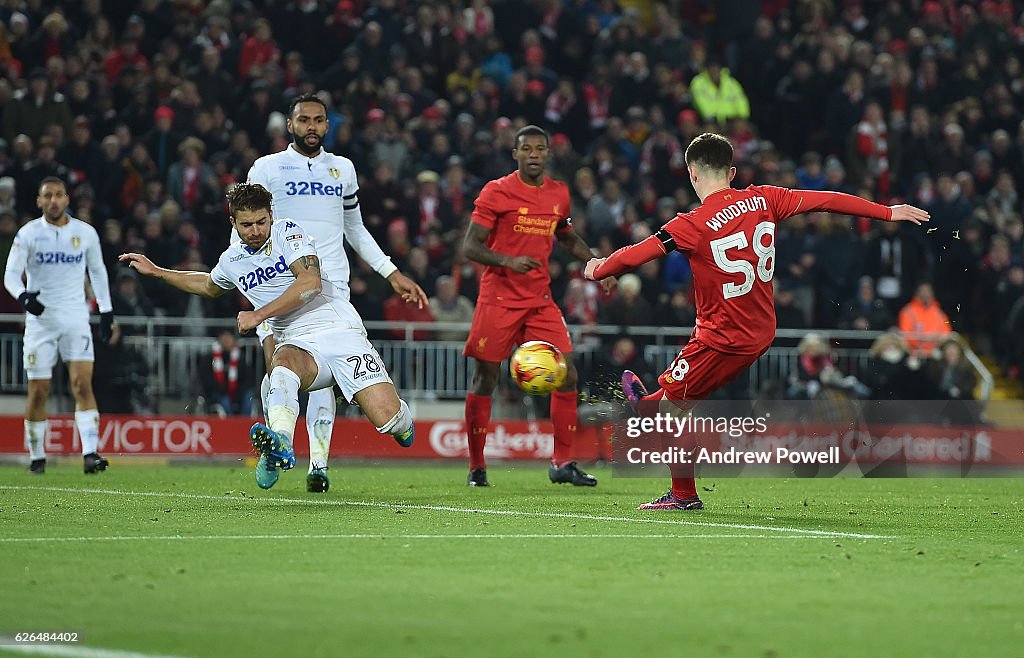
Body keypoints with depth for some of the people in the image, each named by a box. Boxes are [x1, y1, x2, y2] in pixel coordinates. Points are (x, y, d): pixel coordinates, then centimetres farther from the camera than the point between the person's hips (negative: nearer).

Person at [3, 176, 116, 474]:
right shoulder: (28, 233, -2)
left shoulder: (86, 233, 4)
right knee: (38, 392, 0)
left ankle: (90, 453, -21)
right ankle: (36, 456, 14)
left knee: (83, 384, -14)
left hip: (76, 318, 1)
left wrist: (106, 311, 14)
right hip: (40, 318, -1)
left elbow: (98, 271, 18)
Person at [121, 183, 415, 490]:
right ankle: (280, 446, -64)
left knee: (386, 417, -21)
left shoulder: (287, 232, -2)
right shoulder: (232, 260, 15)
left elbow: (311, 282, -16)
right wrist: (155, 271, 35)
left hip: (339, 330, -3)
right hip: (299, 344, 3)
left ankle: (400, 425, 20)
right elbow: (209, 285, 39)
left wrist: (259, 315, -13)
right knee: (283, 362, -38)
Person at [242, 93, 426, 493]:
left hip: (331, 284, 2)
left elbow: (355, 230, 27)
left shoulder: (343, 169, 18)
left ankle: (318, 463, -8)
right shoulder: (268, 169, 8)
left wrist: (393, 274, 21)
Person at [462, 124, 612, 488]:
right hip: (498, 299, -4)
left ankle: (562, 463, 3)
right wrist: (507, 261, -25)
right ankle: (477, 467, 11)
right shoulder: (496, 192, -6)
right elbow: (470, 247, -8)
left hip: (540, 300, 4)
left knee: (567, 375, -5)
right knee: (485, 379, -1)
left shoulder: (559, 194, 9)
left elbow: (567, 237, 27)